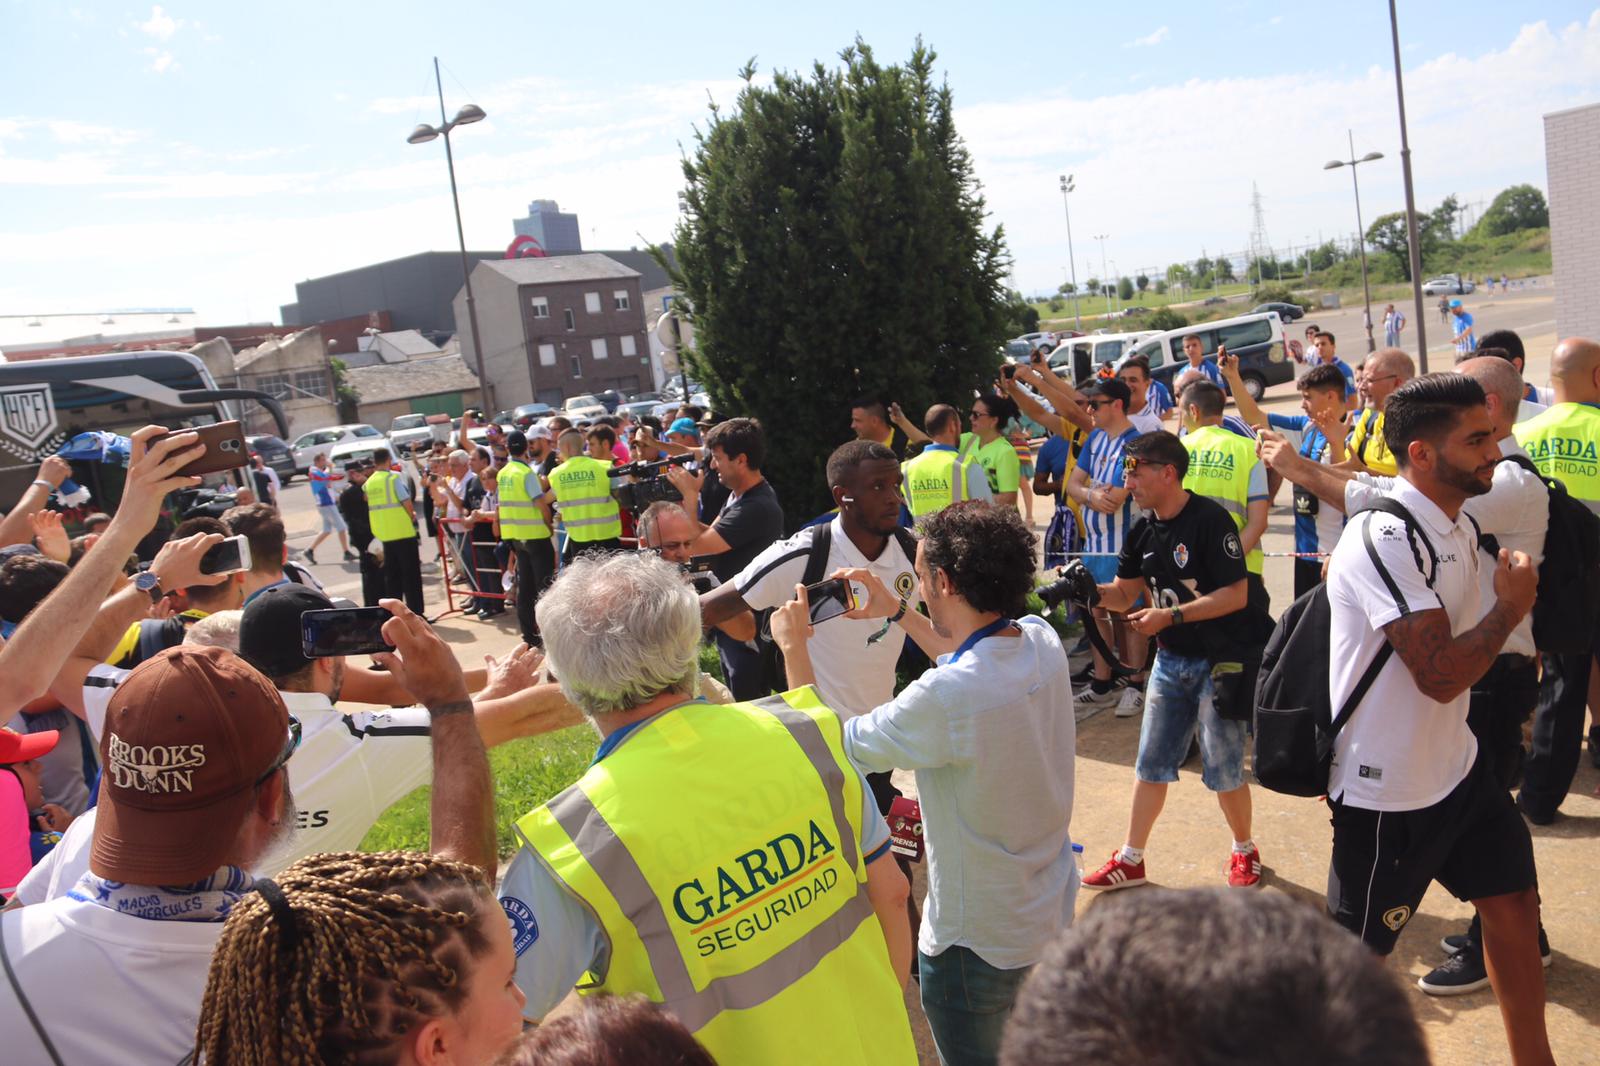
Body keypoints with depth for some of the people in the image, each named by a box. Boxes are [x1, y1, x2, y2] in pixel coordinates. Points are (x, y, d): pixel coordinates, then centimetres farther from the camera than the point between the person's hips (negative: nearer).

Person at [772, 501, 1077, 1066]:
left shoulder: (944, 699, -35)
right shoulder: (1043, 641, -10)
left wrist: (794, 648, -8)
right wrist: (897, 612, 18)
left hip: (979, 940, -7)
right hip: (1054, 908, 7)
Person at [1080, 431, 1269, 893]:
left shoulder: (1209, 519, -18)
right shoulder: (1143, 530, 5)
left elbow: (1236, 594, -22)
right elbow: (1125, 594, 8)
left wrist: (1172, 616, -26)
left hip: (1221, 660, -7)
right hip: (1171, 660, 7)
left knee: (1222, 768, 4)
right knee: (1151, 763, 12)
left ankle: (1244, 851, 29)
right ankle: (1131, 860, 23)